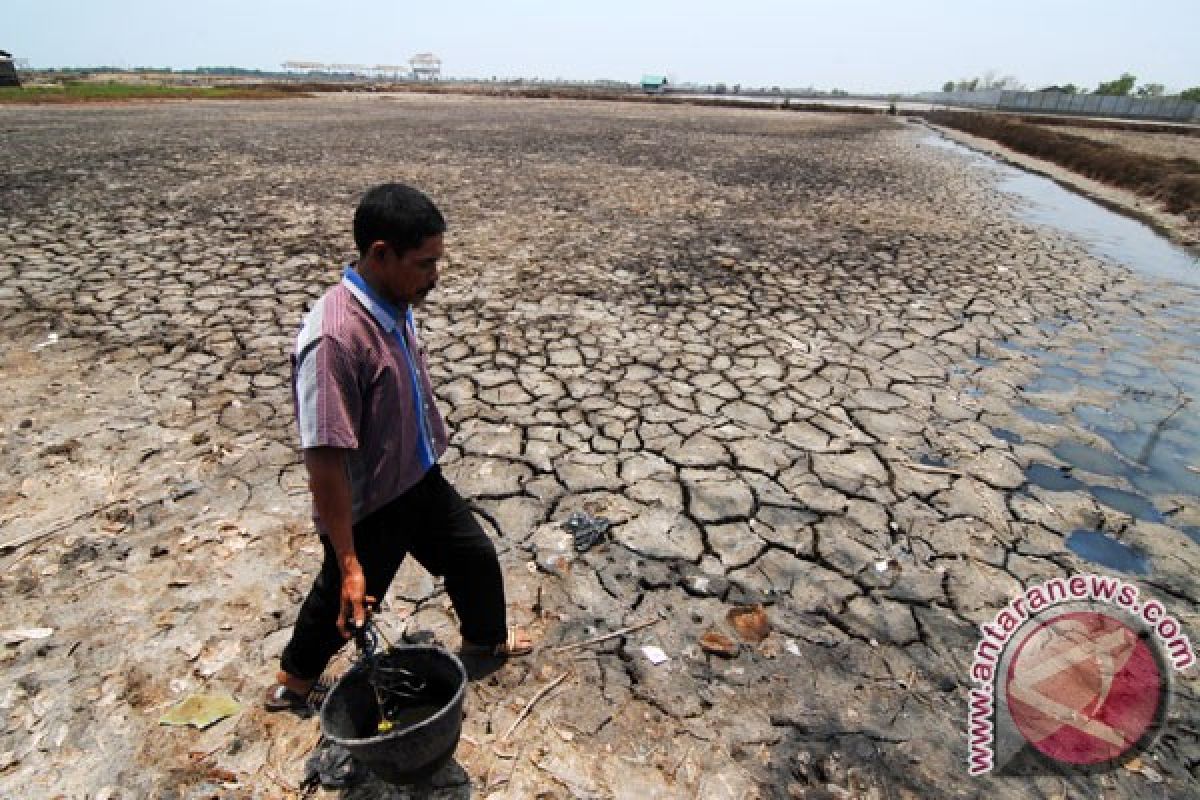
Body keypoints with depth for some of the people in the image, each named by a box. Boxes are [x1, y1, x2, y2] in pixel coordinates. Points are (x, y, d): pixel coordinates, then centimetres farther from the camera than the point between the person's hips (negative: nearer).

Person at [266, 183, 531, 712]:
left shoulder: (395, 305, -6)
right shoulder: (334, 337, -33)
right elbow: (325, 461, -30)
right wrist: (348, 562, -25)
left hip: (420, 479, 7)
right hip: (367, 508, -7)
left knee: (476, 558, 22)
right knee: (344, 601, 19)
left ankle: (486, 639, 51)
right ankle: (295, 677, 51)